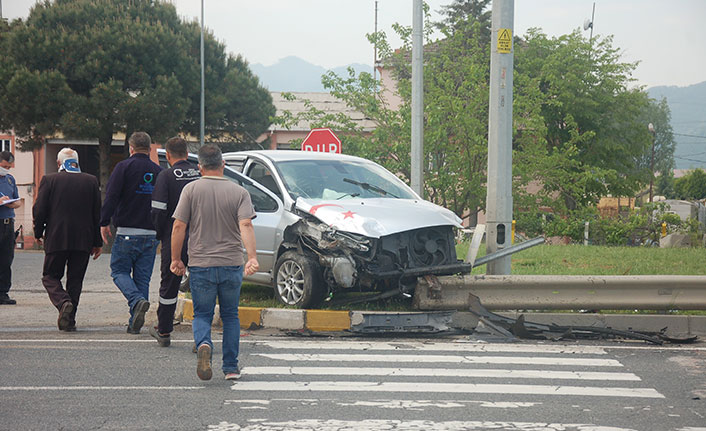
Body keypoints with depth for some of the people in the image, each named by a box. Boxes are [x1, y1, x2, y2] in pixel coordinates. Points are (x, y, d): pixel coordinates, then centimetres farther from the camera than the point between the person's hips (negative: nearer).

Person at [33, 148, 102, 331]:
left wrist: (38, 233, 12)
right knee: (75, 280, 11)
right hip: (83, 240, 2)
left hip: (56, 239, -2)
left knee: (50, 276, 10)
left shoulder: (49, 180, -4)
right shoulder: (91, 181, 3)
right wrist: (97, 242, 11)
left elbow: (39, 210, -5)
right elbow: (97, 214, 5)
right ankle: (69, 320, 9)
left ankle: (63, 303, -17)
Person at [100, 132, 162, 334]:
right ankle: (135, 323, 8)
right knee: (142, 277, 9)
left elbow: (111, 197, -11)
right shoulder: (158, 171, 9)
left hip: (127, 232, -4)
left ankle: (137, 300, -19)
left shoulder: (124, 167, -4)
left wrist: (104, 222, -2)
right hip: (151, 234, 4)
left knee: (119, 271, 7)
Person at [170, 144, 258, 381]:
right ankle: (231, 367, 14)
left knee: (202, 314, 9)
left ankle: (203, 344, -22)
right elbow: (246, 225, -13)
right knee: (230, 316, 15)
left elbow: (178, 227, -5)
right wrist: (252, 257, -21)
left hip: (200, 265, -1)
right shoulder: (239, 192, 1)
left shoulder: (191, 190, -2)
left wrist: (175, 259, 4)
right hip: (231, 264, 1)